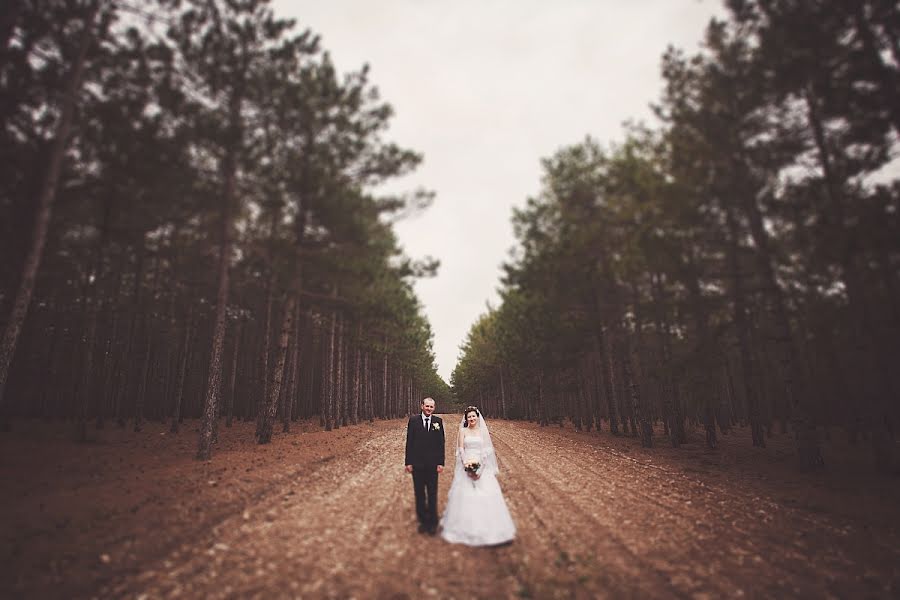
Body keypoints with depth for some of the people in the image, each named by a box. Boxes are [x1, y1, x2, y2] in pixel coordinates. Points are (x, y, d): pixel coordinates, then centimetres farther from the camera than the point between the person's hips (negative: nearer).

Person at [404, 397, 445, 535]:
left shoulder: (438, 421, -2)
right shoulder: (413, 420, -3)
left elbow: (441, 443, 0)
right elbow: (409, 442, -2)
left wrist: (441, 463, -4)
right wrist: (408, 462, -5)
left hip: (432, 464, 0)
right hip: (417, 464, 0)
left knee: (432, 495, 8)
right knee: (419, 494, 12)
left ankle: (432, 523, 22)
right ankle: (423, 521, 26)